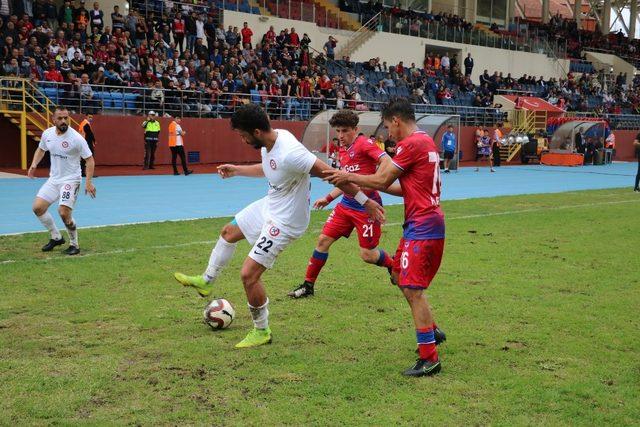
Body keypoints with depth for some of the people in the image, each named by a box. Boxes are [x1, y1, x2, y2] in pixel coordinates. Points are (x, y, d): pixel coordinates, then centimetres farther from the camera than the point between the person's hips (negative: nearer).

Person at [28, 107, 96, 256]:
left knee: (64, 213, -18)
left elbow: (89, 160, -13)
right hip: (53, 179, 6)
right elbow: (41, 149, 20)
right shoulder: (47, 134, -1)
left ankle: (74, 245, 5)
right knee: (38, 207, -2)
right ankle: (56, 237, 18)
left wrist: (88, 182, -22)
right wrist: (34, 164, 3)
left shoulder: (76, 138, -18)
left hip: (71, 180, -6)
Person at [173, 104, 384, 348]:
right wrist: (236, 171, 21)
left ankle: (261, 332, 13)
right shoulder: (269, 142, -6)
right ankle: (206, 281, 50)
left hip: (285, 221, -10)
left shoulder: (289, 153, -35)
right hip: (269, 206, 10)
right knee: (229, 232, 27)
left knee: (249, 274, -9)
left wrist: (365, 201, -26)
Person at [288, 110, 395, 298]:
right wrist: (328, 198, 20)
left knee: (368, 255, -2)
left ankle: (394, 267, 29)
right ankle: (308, 285, 14)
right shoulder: (342, 150, 13)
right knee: (323, 240, 2)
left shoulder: (364, 143, -12)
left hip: (366, 206, -7)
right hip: (347, 204, 8)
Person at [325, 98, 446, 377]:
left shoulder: (410, 144, -14)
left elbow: (381, 180, -12)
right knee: (400, 276, 20)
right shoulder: (426, 142, 16)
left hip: (422, 226, -10)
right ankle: (432, 332, 29)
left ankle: (429, 359, -6)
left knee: (413, 289, -9)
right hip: (426, 221, 10)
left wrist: (347, 177, 0)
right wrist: (370, 185, 18)